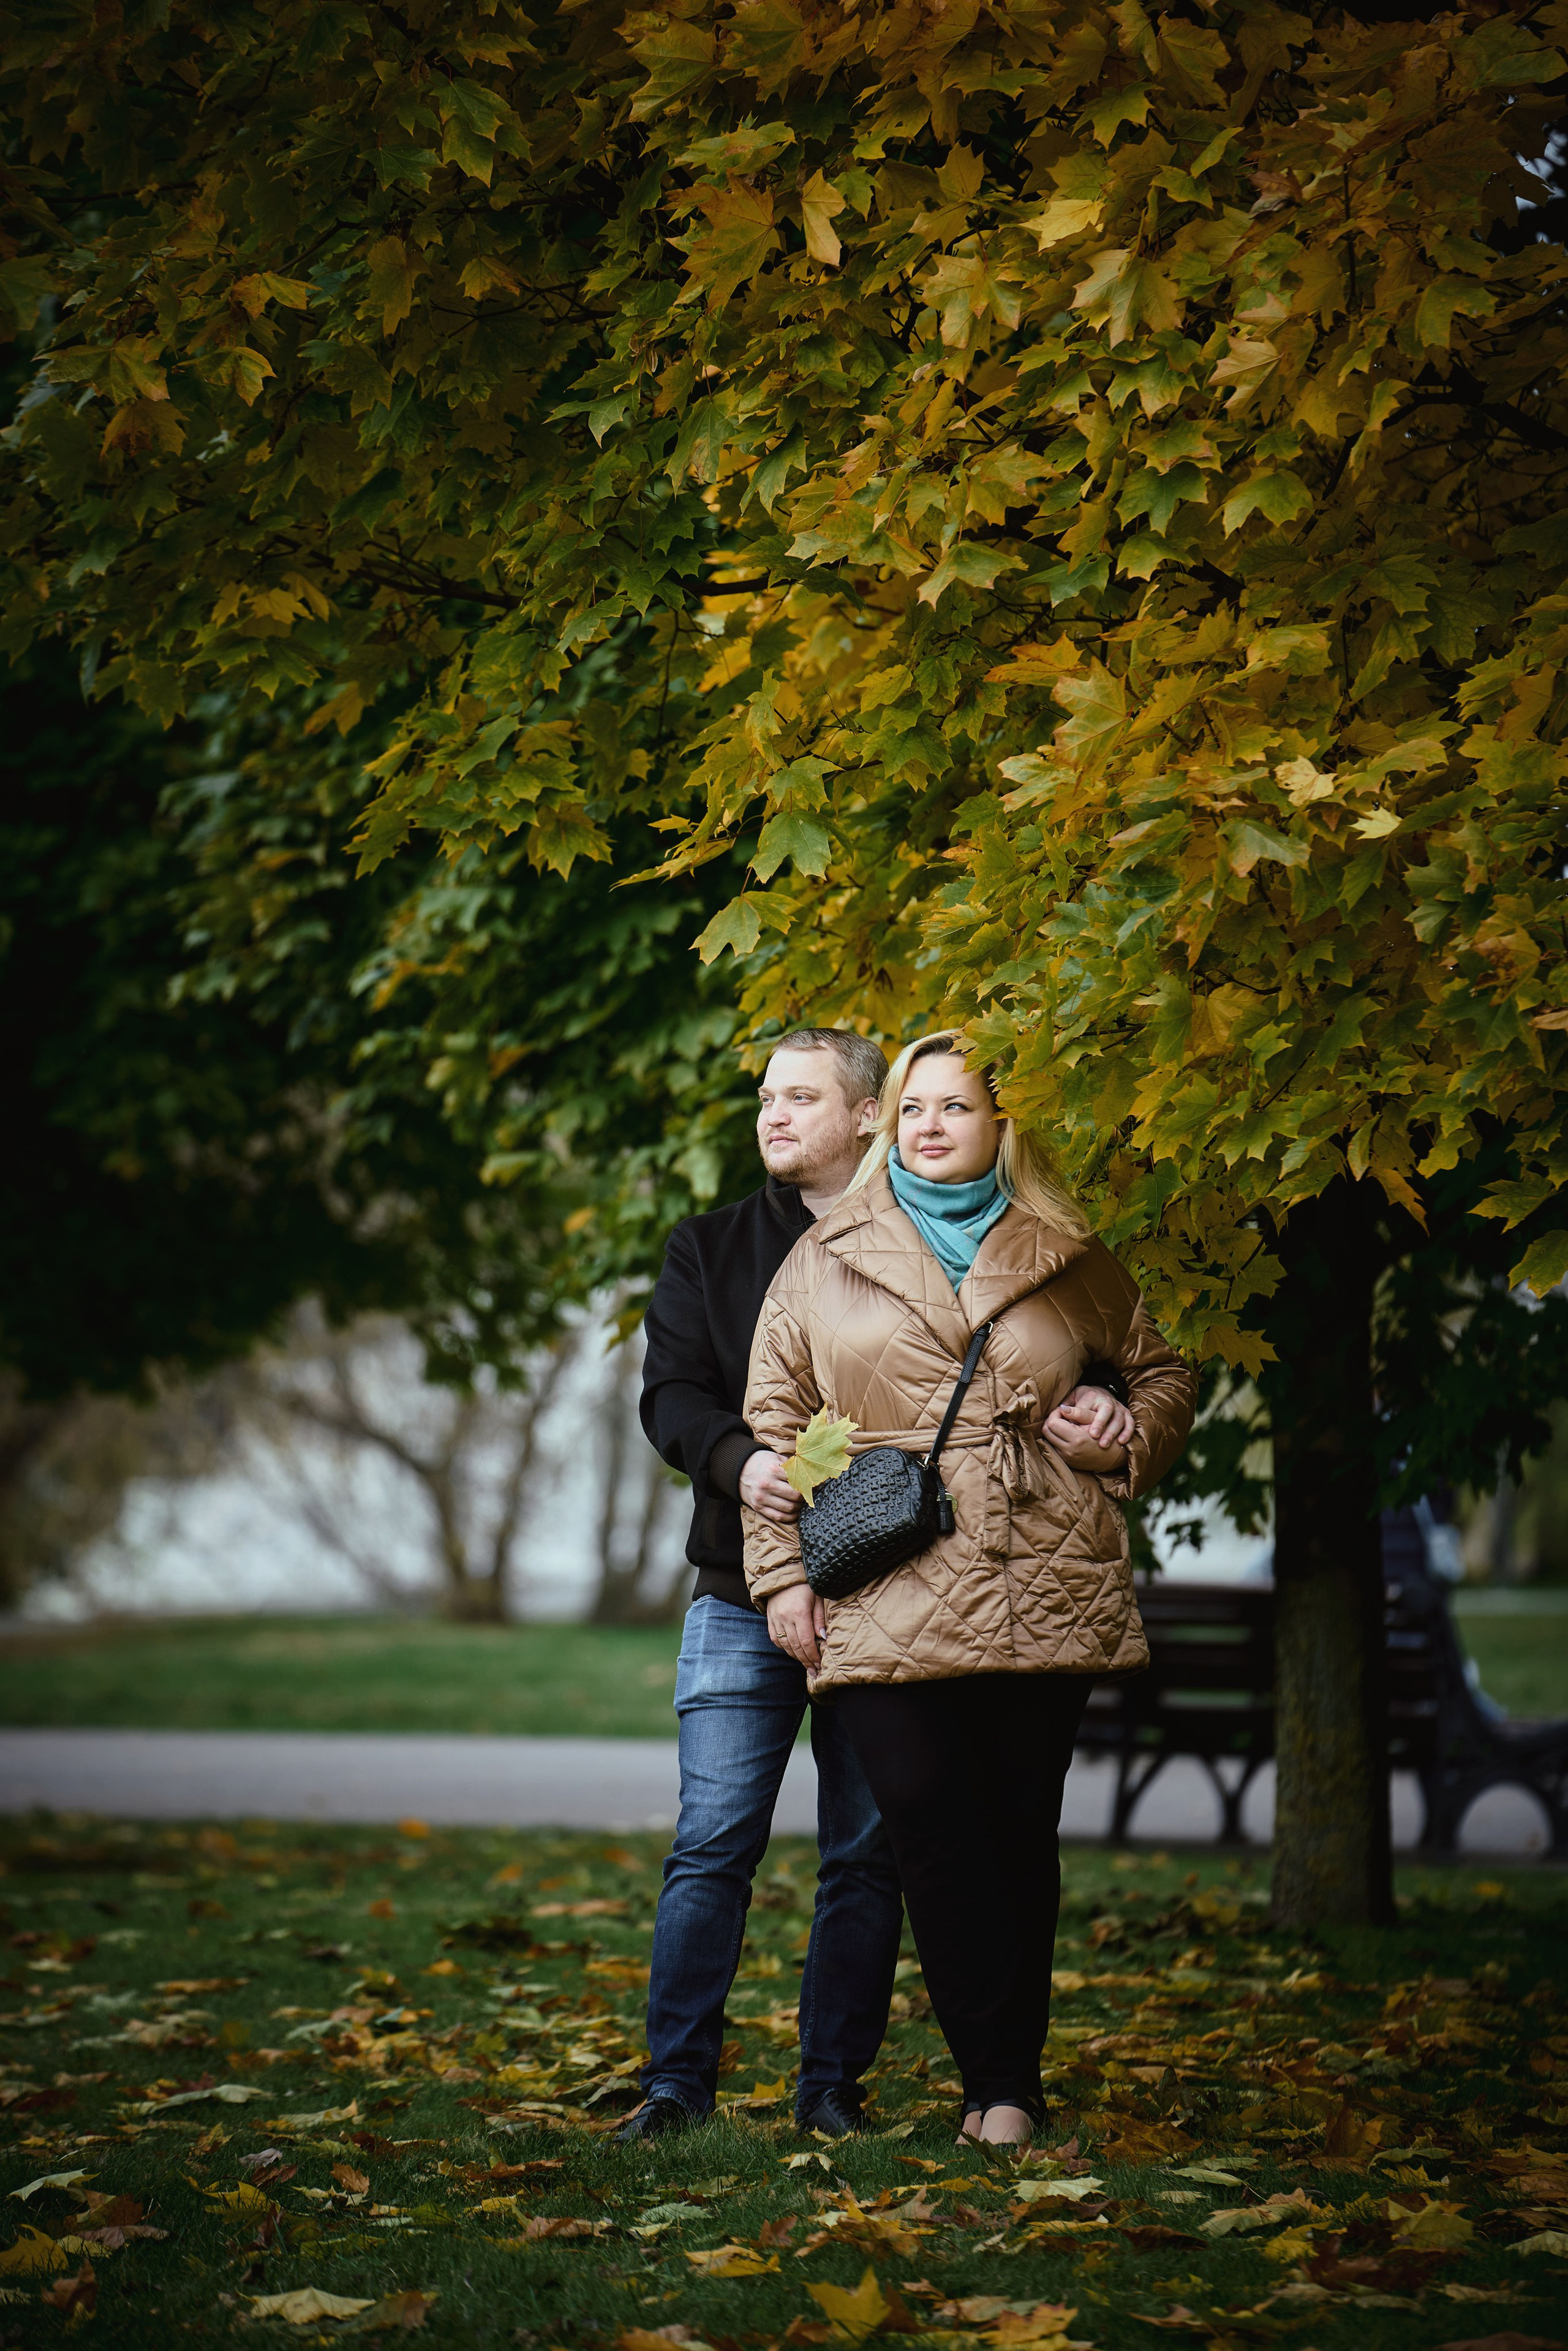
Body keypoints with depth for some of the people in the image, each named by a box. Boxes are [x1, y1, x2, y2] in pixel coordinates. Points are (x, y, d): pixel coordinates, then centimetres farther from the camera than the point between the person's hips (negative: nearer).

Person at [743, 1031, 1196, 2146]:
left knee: (1020, 1831, 2)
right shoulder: (823, 1262, 11)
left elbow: (1165, 1375, 23)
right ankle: (1002, 2082, -3)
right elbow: (773, 1423, 12)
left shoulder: (1069, 1259, 12)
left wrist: (1124, 1436, 1)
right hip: (887, 1600, -1)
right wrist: (784, 1575, 5)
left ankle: (1007, 2086, 11)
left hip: (1044, 1590, 1)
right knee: (928, 1821, -10)